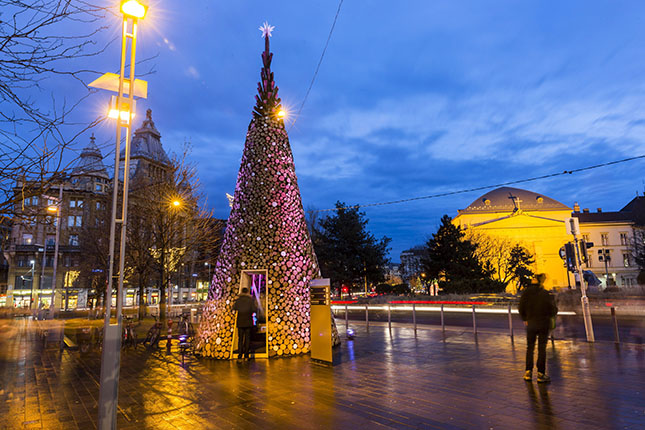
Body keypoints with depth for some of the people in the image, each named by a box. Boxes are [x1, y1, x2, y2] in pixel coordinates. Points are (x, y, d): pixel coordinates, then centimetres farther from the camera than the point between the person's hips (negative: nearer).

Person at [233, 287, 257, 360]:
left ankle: (240, 354, 1)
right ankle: (246, 355, 3)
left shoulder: (238, 300, 1)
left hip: (240, 322, 1)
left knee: (240, 338, 7)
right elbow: (255, 309, -8)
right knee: (247, 338, 5)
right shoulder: (250, 300, -5)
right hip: (248, 322, -1)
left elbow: (234, 308, 13)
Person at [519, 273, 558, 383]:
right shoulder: (545, 294, -14)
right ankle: (541, 374, 10)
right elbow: (553, 310, -11)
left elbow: (521, 309, 2)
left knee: (530, 347, 14)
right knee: (542, 349, 6)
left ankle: (528, 372, 15)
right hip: (543, 324, -2)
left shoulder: (525, 293, -4)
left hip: (531, 324, 2)